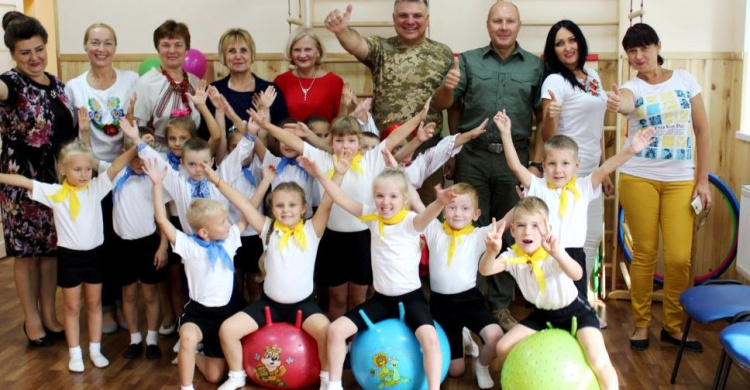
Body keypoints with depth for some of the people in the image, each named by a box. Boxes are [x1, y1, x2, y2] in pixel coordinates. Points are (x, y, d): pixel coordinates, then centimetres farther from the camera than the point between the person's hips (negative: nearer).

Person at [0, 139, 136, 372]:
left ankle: (95, 350, 27)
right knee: (72, 307, 11)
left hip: (94, 254, 1)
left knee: (94, 304, 15)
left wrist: (136, 147, -29)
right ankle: (75, 354, 22)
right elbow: (25, 182, -12)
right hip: (69, 256, -1)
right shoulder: (54, 193, -8)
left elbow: (116, 166, -18)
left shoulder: (96, 187, -7)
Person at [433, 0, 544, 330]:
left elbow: (541, 116, 7)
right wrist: (447, 86, -19)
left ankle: (500, 304, 21)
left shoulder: (535, 66, 8)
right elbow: (442, 104, 3)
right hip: (473, 156, -1)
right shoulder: (468, 60, 7)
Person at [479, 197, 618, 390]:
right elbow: (485, 270, -34)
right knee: (503, 348, -2)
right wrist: (491, 252, -57)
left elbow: (577, 274, -50)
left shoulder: (553, 254, -28)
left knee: (599, 363, -22)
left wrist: (557, 253, -70)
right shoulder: (512, 256, -16)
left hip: (575, 311, -4)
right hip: (542, 314, 5)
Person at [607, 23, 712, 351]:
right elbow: (627, 104, -29)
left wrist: (703, 180, 1)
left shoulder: (684, 80, 4)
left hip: (681, 180, 1)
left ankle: (673, 325, 17)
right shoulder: (631, 87, -2)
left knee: (679, 258, -3)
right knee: (644, 254, 2)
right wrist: (618, 104, -55)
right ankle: (641, 323, 19)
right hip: (639, 178, -1)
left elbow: (702, 130, 6)